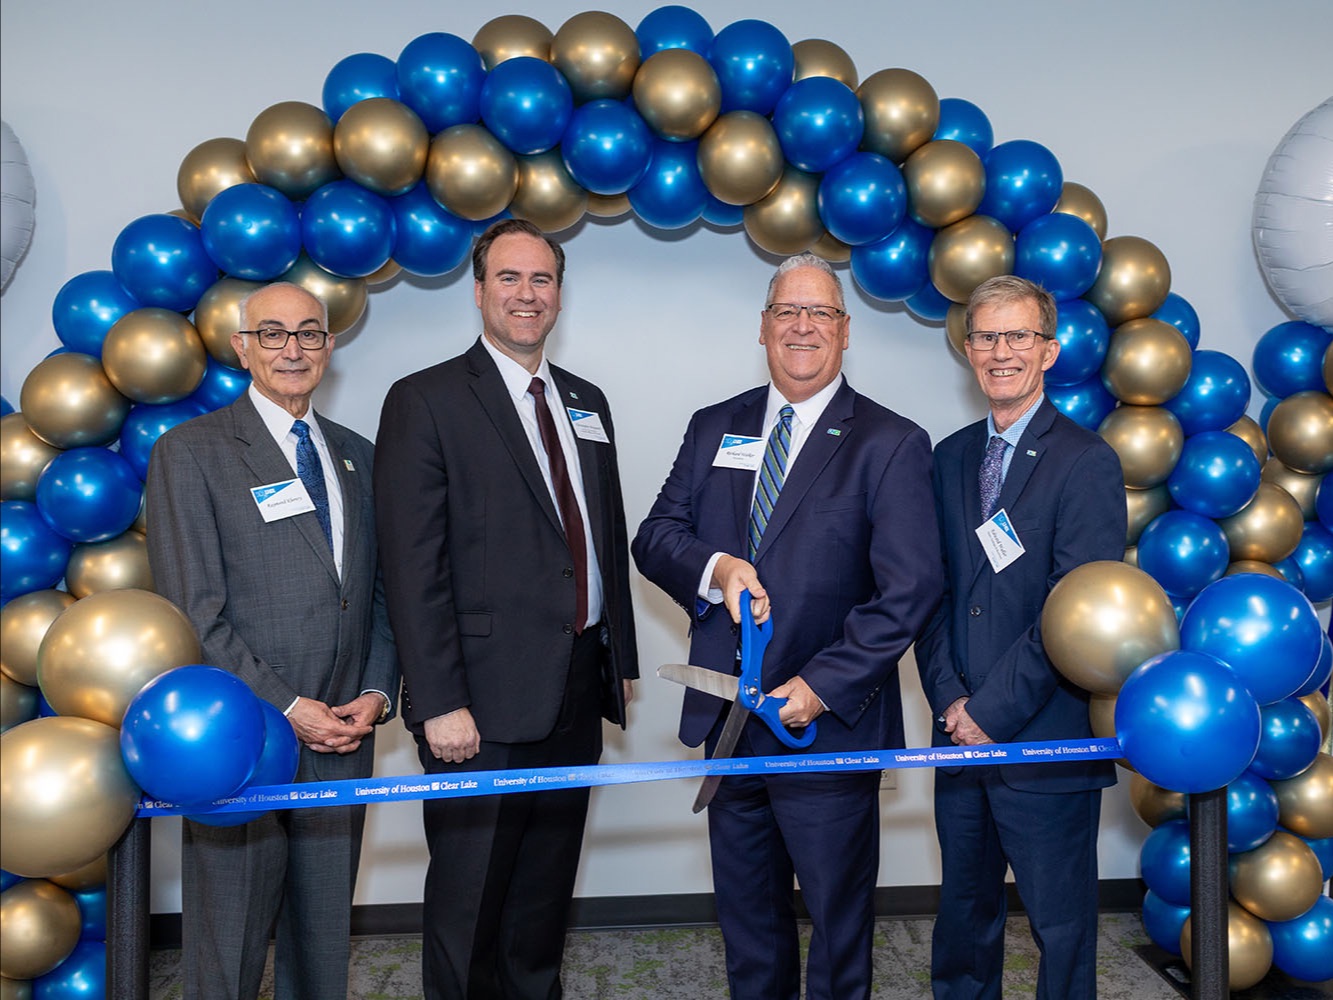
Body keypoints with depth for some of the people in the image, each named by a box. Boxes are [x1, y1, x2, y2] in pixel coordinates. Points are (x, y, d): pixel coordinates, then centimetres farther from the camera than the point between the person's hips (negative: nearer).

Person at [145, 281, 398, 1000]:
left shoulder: (357, 456, 12)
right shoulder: (189, 452, -4)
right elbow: (192, 613, -10)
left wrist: (377, 691, -2)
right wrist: (284, 708, -14)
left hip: (343, 736, 5)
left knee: (323, 938, 15)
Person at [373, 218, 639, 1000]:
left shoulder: (587, 402, 13)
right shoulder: (426, 401, -7)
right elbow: (414, 566, -12)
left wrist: (621, 657, 14)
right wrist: (439, 702, -17)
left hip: (577, 694, 6)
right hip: (485, 702, -6)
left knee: (547, 891, 18)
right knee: (469, 900, 7)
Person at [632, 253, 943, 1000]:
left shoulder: (892, 444, -6)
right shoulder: (715, 428, 8)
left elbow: (911, 588, -14)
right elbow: (655, 536, 5)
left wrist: (823, 685, -19)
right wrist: (715, 567, -17)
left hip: (830, 728, -4)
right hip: (729, 725, 4)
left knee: (839, 928, 13)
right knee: (748, 921, 20)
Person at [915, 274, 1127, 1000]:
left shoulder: (1087, 461, -8)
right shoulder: (951, 457, 10)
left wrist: (992, 711, -14)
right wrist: (949, 698, -4)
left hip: (1047, 745, -5)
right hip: (963, 733, 5)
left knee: (1060, 928, 8)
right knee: (964, 913, 18)